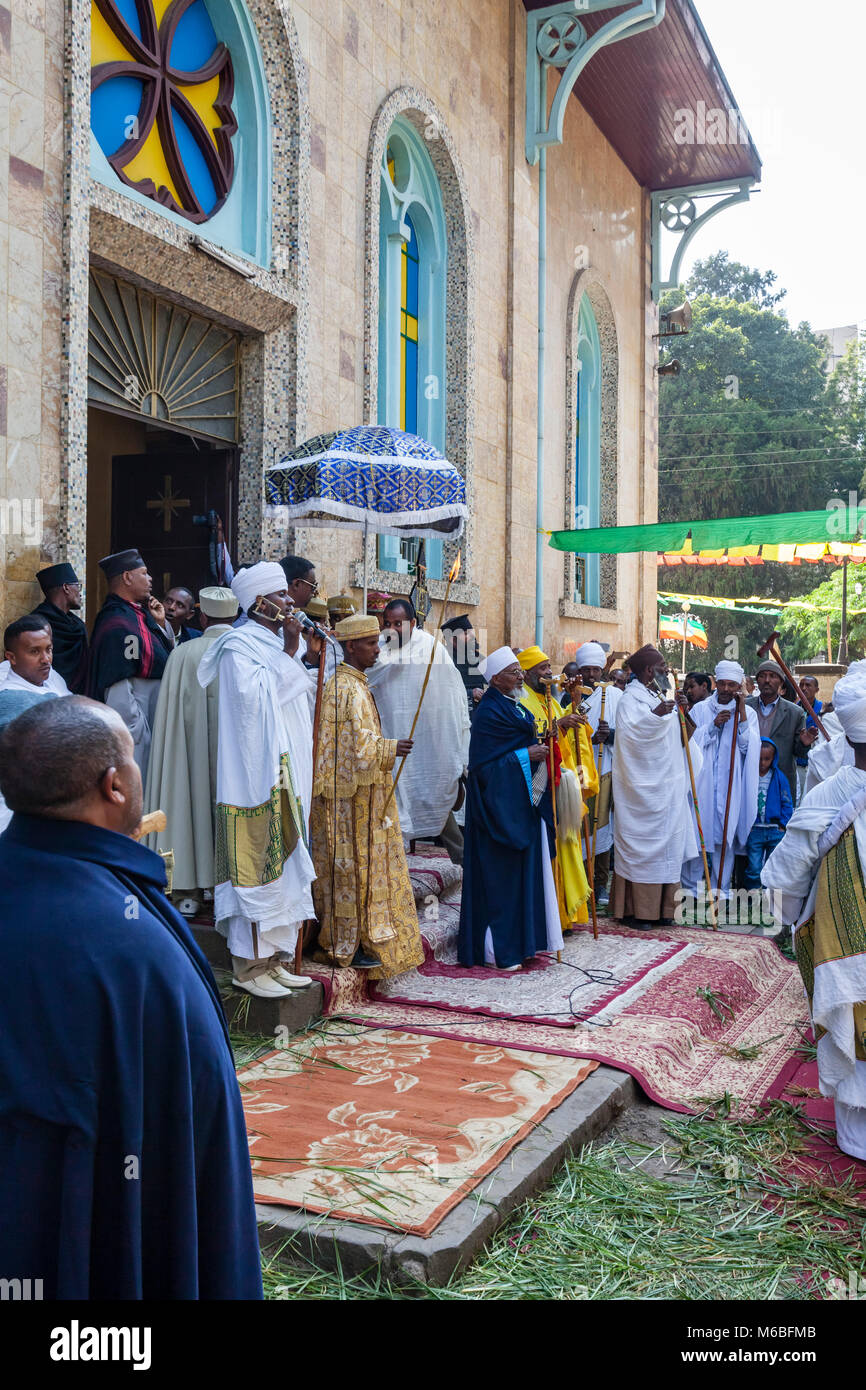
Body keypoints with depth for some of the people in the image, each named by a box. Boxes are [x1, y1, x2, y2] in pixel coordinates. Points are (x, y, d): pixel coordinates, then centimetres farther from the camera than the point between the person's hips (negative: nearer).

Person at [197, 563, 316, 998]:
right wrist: (287, 655, -16)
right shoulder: (240, 645, -8)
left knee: (281, 863, 11)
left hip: (284, 774, 9)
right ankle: (248, 966, 3)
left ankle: (272, 958, 19)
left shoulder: (275, 643, 17)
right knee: (255, 863, -5)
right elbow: (250, 696, -22)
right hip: (255, 775, -9)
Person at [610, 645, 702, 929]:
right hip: (643, 788, -8)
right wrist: (655, 714, -39)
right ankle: (634, 910, 5)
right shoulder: (630, 699, -10)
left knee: (667, 844, 10)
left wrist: (681, 712, 3)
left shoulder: (660, 698, 15)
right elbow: (629, 731, -27)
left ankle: (660, 907, 19)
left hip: (667, 786, 8)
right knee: (641, 844, -3)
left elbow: (678, 738, 19)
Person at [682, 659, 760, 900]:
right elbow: (688, 742, -2)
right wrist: (713, 725, -12)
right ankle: (691, 886, 13)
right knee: (695, 833, 1)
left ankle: (720, 889, 13)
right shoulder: (700, 709, 6)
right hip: (701, 782, 0)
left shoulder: (748, 713, 7)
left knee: (725, 835, 2)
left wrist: (741, 714, -11)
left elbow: (750, 747, -5)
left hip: (730, 786, 0)